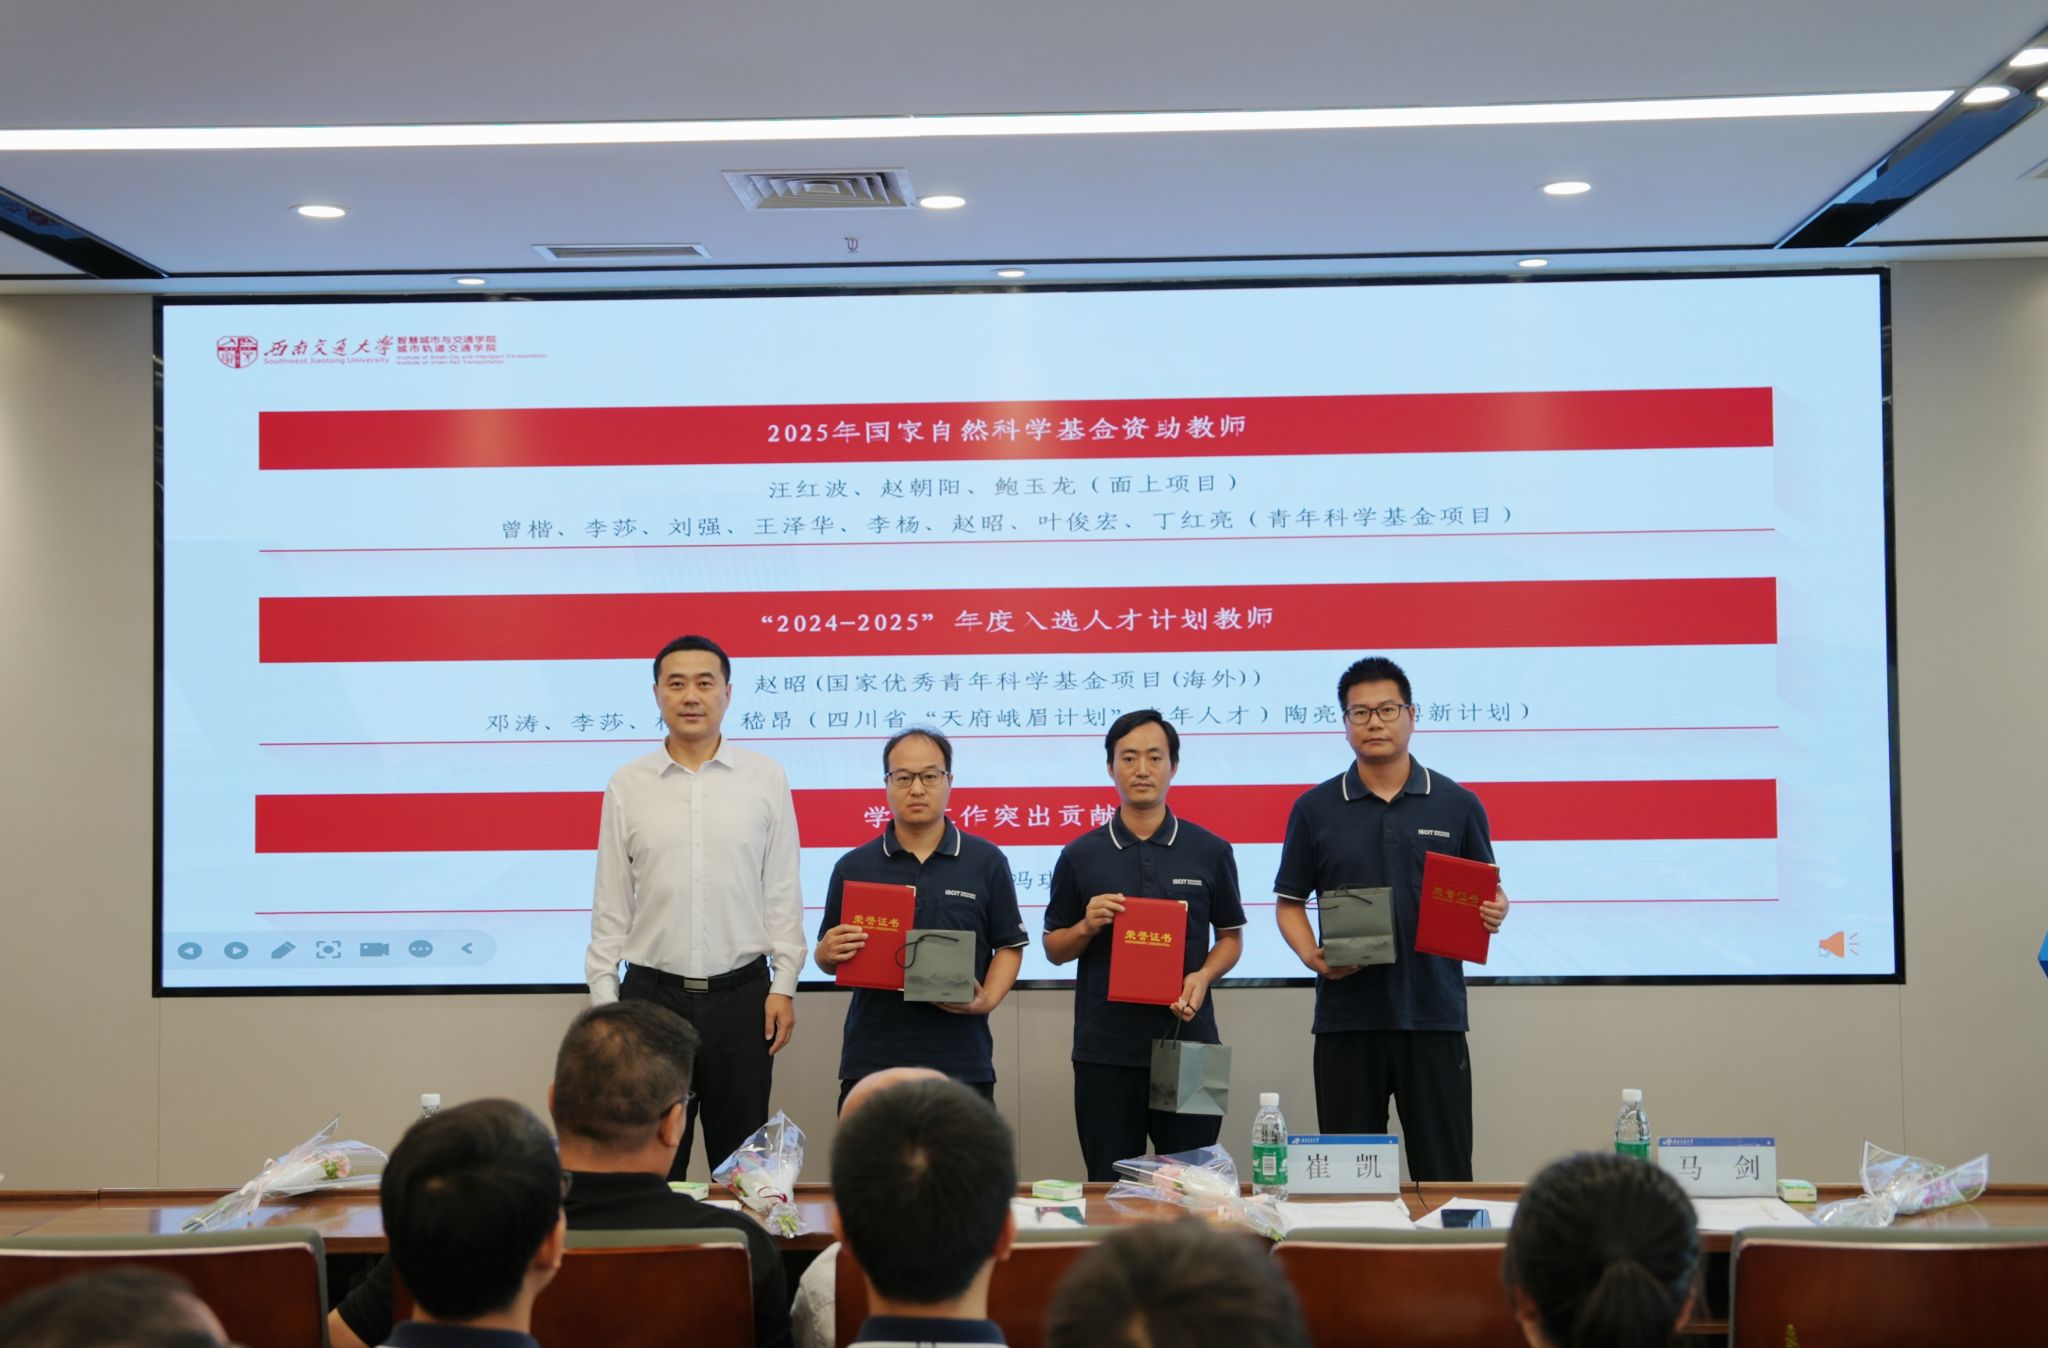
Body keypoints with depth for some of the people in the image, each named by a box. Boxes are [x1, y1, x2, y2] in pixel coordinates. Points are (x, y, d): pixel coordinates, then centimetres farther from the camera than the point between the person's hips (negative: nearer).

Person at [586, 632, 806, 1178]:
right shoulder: (627, 785, 4)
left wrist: (784, 986, -2)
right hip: (653, 991, 0)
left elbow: (782, 891, 3)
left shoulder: (766, 778, 2)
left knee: (742, 1158, 7)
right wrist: (603, 998, 1)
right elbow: (610, 902, 6)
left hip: (741, 994, 0)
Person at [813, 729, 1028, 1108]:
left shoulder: (986, 861, 6)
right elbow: (829, 960, 12)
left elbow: (1010, 946, 7)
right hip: (872, 1059, 1)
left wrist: (987, 999, -10)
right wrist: (827, 954, -11)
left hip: (962, 1062, 0)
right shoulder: (854, 867, 7)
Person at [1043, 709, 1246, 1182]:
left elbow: (1230, 936, 11)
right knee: (1110, 1189, 7)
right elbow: (1054, 948, 9)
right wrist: (1087, 926, -11)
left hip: (1189, 1042, 0)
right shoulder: (1080, 856, 4)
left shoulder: (1209, 851, 4)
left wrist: (1203, 976, -8)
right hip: (1105, 1050, 0)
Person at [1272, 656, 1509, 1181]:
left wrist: (1492, 913, -13)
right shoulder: (1314, 809, 5)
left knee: (1445, 1173, 3)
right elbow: (1289, 902, 9)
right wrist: (1311, 955, -10)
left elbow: (1487, 895, 10)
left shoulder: (1458, 805, 5)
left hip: (1434, 1013, 0)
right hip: (1347, 1014, 0)